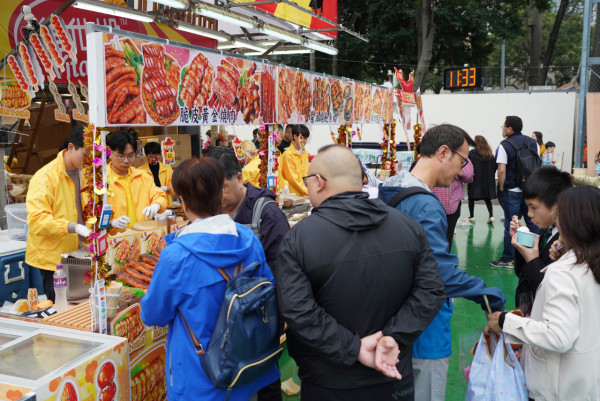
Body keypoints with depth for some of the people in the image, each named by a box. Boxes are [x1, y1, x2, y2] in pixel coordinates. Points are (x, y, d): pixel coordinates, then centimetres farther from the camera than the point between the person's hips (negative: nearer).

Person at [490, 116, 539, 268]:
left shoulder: (504, 145, -10)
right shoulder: (533, 143, 7)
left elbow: (501, 170, -16)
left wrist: (501, 189, -5)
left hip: (512, 191, -5)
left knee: (510, 225, 1)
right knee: (533, 223, 11)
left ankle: (508, 259, 7)